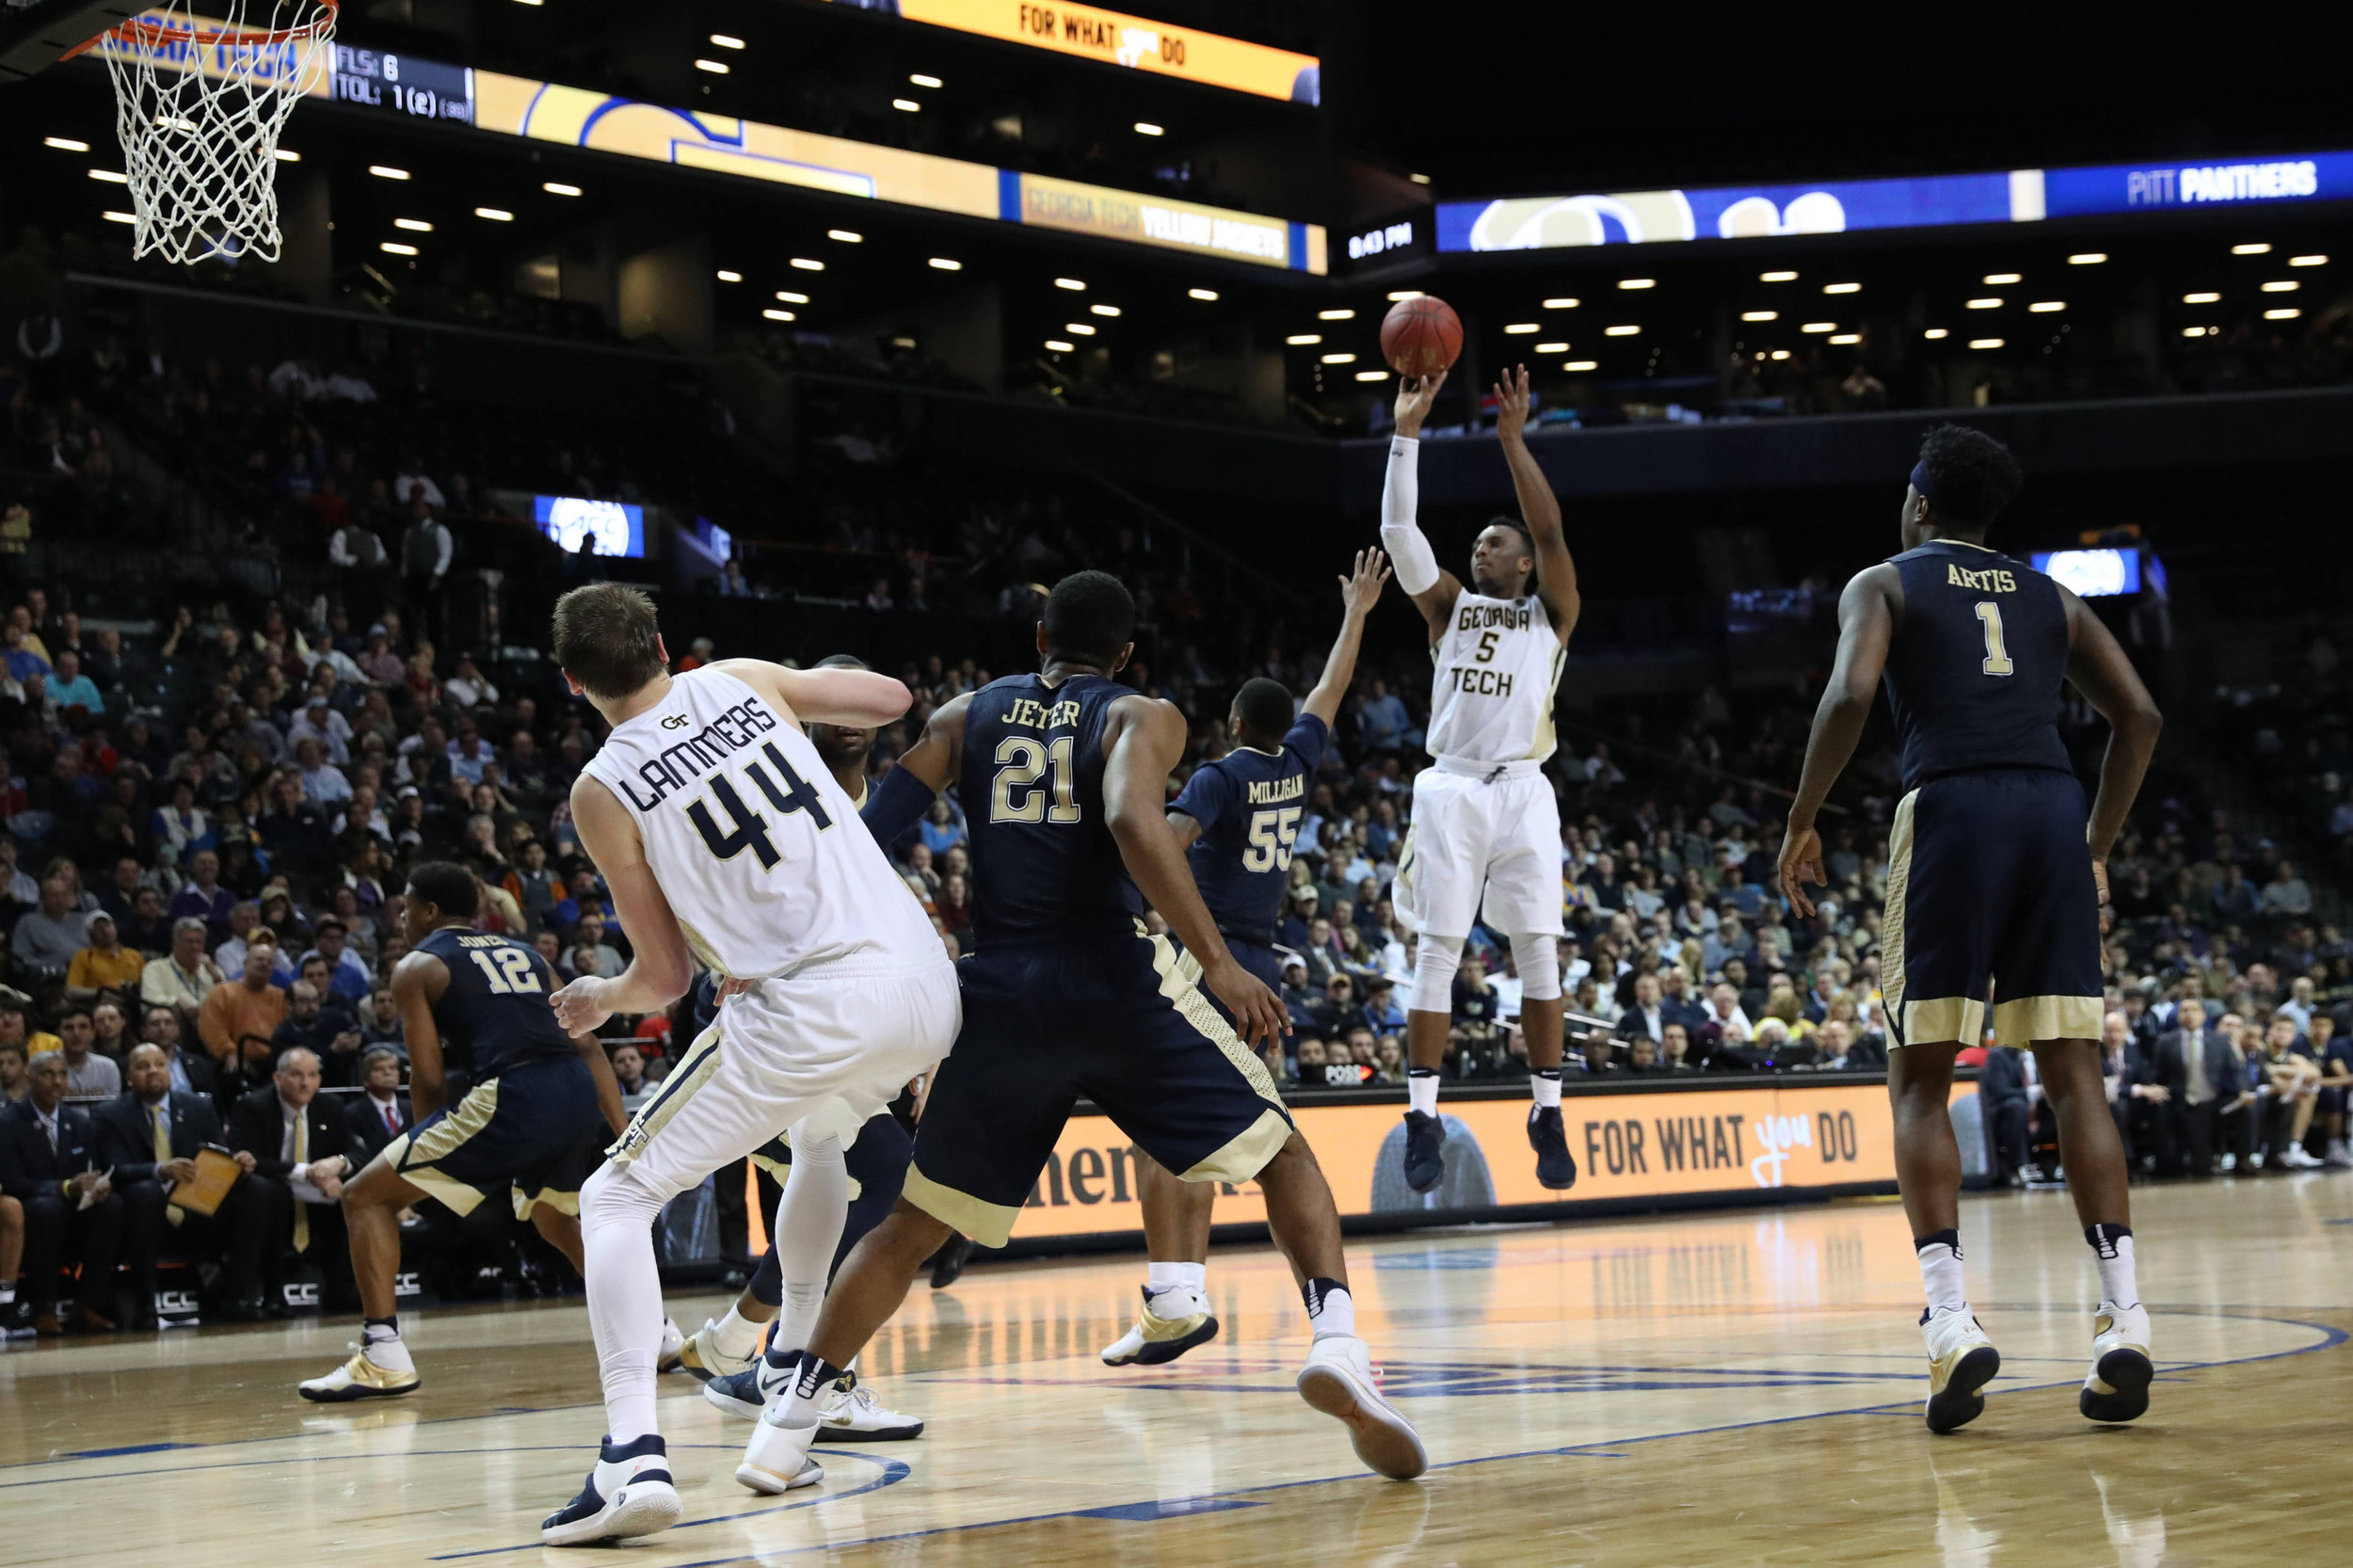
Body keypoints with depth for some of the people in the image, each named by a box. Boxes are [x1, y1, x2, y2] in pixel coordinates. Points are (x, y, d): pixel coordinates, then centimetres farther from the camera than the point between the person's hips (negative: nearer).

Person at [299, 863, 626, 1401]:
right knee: (553, 1218, 35)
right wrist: (625, 1135, 18)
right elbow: (587, 1044, 19)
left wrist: (434, 1151, 21)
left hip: (510, 1095, -6)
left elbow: (430, 1079, 4)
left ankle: (383, 1355, -5)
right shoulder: (525, 953, 27)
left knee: (365, 1197, 7)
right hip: (578, 1094, 6)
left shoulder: (418, 965, 12)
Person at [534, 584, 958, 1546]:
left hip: (808, 1013, -5)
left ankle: (634, 1456, -14)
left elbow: (666, 979, 6)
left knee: (615, 1200, 5)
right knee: (819, 1137, 38)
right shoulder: (741, 682, 10)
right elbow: (892, 700, 23)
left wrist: (598, 1002, 27)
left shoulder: (602, 792, 1)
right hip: (924, 986, 6)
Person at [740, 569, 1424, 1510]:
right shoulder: (1144, 718, 7)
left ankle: (786, 1423, 10)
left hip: (998, 996, 3)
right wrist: (1219, 963, -17)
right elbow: (1132, 820, -15)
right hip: (1116, 980, -3)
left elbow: (869, 834, 6)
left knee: (916, 1225, 17)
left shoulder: (965, 716, 18)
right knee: (1282, 1155, 11)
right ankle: (1337, 1346, -12)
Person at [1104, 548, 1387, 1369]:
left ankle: (1171, 1304, -18)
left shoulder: (1219, 777, -8)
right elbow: (1331, 690, 26)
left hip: (1205, 957, -7)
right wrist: (1356, 611, 39)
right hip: (1258, 964, 7)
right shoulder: (1296, 765, 10)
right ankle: (1190, 1293, 7)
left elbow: (1166, 840, -26)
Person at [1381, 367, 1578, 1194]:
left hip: (1522, 791, -1)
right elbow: (1398, 529, 5)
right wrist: (1406, 430, -3)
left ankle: (1547, 1114, 4)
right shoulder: (1450, 606, 16)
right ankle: (1423, 1118, -1)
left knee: (1539, 952, -4)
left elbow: (1550, 530, -4)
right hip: (1450, 790, 1)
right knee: (1437, 953, -3)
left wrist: (1513, 436, -8)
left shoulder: (1549, 614, 12)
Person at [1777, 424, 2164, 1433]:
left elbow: (1850, 695, -8)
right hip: (2053, 811, 3)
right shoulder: (2050, 597, 23)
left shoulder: (1884, 585, 11)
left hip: (1950, 811, -3)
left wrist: (1801, 824, 0)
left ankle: (1951, 1319, -12)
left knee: (1920, 1080, 3)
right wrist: (2096, 847, 22)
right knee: (2072, 1076, 5)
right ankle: (2123, 1319, -5)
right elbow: (2138, 717, 15)